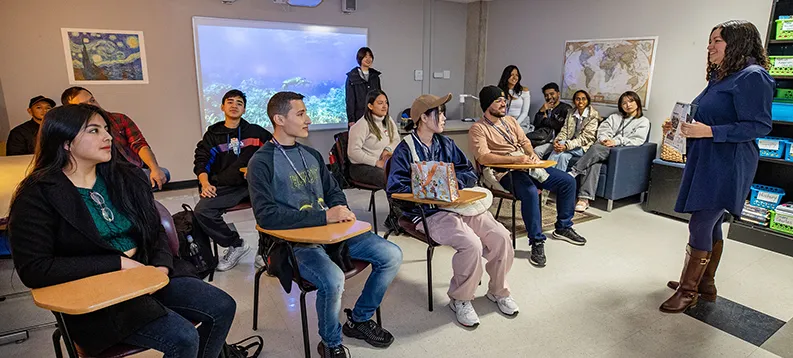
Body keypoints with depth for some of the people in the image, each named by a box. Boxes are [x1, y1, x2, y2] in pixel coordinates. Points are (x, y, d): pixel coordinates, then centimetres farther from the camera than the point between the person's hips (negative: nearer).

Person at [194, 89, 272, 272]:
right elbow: (201, 161, 12)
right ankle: (235, 245, -2)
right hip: (225, 187, 2)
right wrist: (205, 183, -7)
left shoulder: (255, 131, 17)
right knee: (202, 211, -24)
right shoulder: (213, 134, 19)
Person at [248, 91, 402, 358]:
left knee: (392, 255, -5)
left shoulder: (311, 154, 14)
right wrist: (324, 217, -23)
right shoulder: (262, 162, -8)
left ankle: (359, 319, 17)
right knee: (333, 280, -33)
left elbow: (334, 191, 21)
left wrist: (340, 211, -4)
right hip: (295, 241, -6)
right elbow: (266, 215, -19)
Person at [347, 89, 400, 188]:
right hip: (361, 166, -7)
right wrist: (377, 162, -17)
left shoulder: (389, 122, 12)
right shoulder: (361, 125, -12)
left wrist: (388, 149, -7)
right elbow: (353, 152, -19)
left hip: (384, 163, 7)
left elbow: (396, 139, 17)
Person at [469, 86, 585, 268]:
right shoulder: (478, 129, -7)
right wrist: (514, 159, -27)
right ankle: (537, 242, -23)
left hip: (527, 166, 8)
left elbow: (524, 141, 21)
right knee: (530, 192, -37)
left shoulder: (510, 120, 18)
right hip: (505, 172, -8)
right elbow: (483, 157, -20)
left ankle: (563, 227, 17)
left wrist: (532, 154, -2)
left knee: (568, 181, 0)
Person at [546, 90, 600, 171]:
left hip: (584, 147, -4)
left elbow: (585, 138, -16)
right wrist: (557, 140, -20)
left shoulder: (593, 116, -8)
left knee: (562, 144, -29)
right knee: (564, 156, -31)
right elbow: (564, 131, 5)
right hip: (571, 144, 4)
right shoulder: (571, 114, 11)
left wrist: (566, 146, -31)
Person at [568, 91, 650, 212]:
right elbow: (602, 129, 14)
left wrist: (616, 141, -13)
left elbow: (637, 140, 1)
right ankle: (585, 198, -43)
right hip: (604, 147, 3)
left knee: (596, 148, -35)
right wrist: (604, 139, -8)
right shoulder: (615, 117, 30)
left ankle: (573, 172, -34)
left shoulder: (643, 121, 16)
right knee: (595, 161, -34)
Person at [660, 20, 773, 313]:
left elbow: (760, 126, -18)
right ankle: (705, 284, 27)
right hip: (706, 163, 9)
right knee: (710, 224, 15)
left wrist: (709, 131, -25)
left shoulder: (752, 76, -13)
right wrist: (681, 126, 9)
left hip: (725, 167, -9)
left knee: (700, 225, -6)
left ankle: (688, 291, 7)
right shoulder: (720, 77, 15)